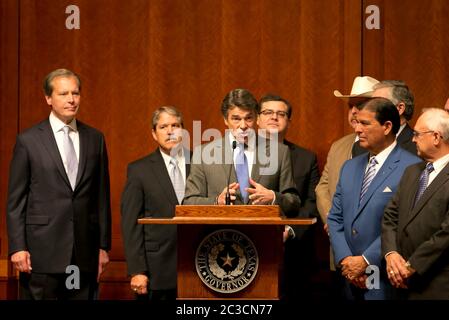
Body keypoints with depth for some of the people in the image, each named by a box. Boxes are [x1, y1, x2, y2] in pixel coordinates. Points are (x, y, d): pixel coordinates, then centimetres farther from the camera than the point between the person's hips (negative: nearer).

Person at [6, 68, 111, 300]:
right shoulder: (28, 140, 1)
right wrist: (17, 248, -7)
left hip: (85, 252, 3)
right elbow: (15, 200, 0)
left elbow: (102, 196, 12)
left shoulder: (95, 139, 10)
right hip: (42, 251, -3)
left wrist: (103, 246, 8)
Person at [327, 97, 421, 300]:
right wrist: (345, 259, -3)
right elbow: (335, 218, 12)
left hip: (386, 282, -6)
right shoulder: (350, 167, 14)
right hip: (350, 280, 6)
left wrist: (365, 261, -15)